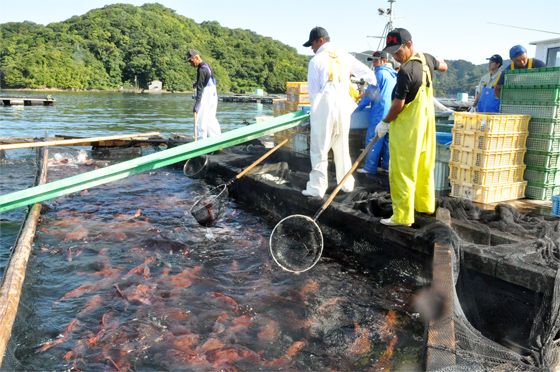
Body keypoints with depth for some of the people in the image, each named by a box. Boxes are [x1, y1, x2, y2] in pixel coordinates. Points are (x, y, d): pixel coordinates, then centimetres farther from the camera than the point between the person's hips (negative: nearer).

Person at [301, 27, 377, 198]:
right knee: (342, 148, 14)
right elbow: (367, 73, 17)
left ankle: (317, 188, 2)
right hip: (343, 107, 5)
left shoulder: (316, 60, -5)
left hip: (324, 108, -5)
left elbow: (313, 91, -4)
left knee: (319, 150, 0)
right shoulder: (344, 56, 9)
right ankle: (346, 184, 21)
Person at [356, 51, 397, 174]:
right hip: (391, 112, 9)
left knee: (373, 140, -5)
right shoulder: (393, 75, 16)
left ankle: (370, 167, -3)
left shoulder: (380, 73, -10)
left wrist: (359, 106, -1)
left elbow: (371, 93, -10)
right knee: (387, 140, 11)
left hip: (380, 112, -9)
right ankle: (387, 165, 14)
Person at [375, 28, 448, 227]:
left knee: (402, 172, -3)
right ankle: (425, 205, 34)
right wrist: (438, 61, 47)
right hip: (426, 122, 9)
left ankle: (402, 216, 1)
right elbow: (443, 67, 27)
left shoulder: (406, 71, -23)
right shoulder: (427, 59, 3)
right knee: (424, 167, 19)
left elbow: (398, 105, -20)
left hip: (407, 127, -9)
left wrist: (384, 122, -6)